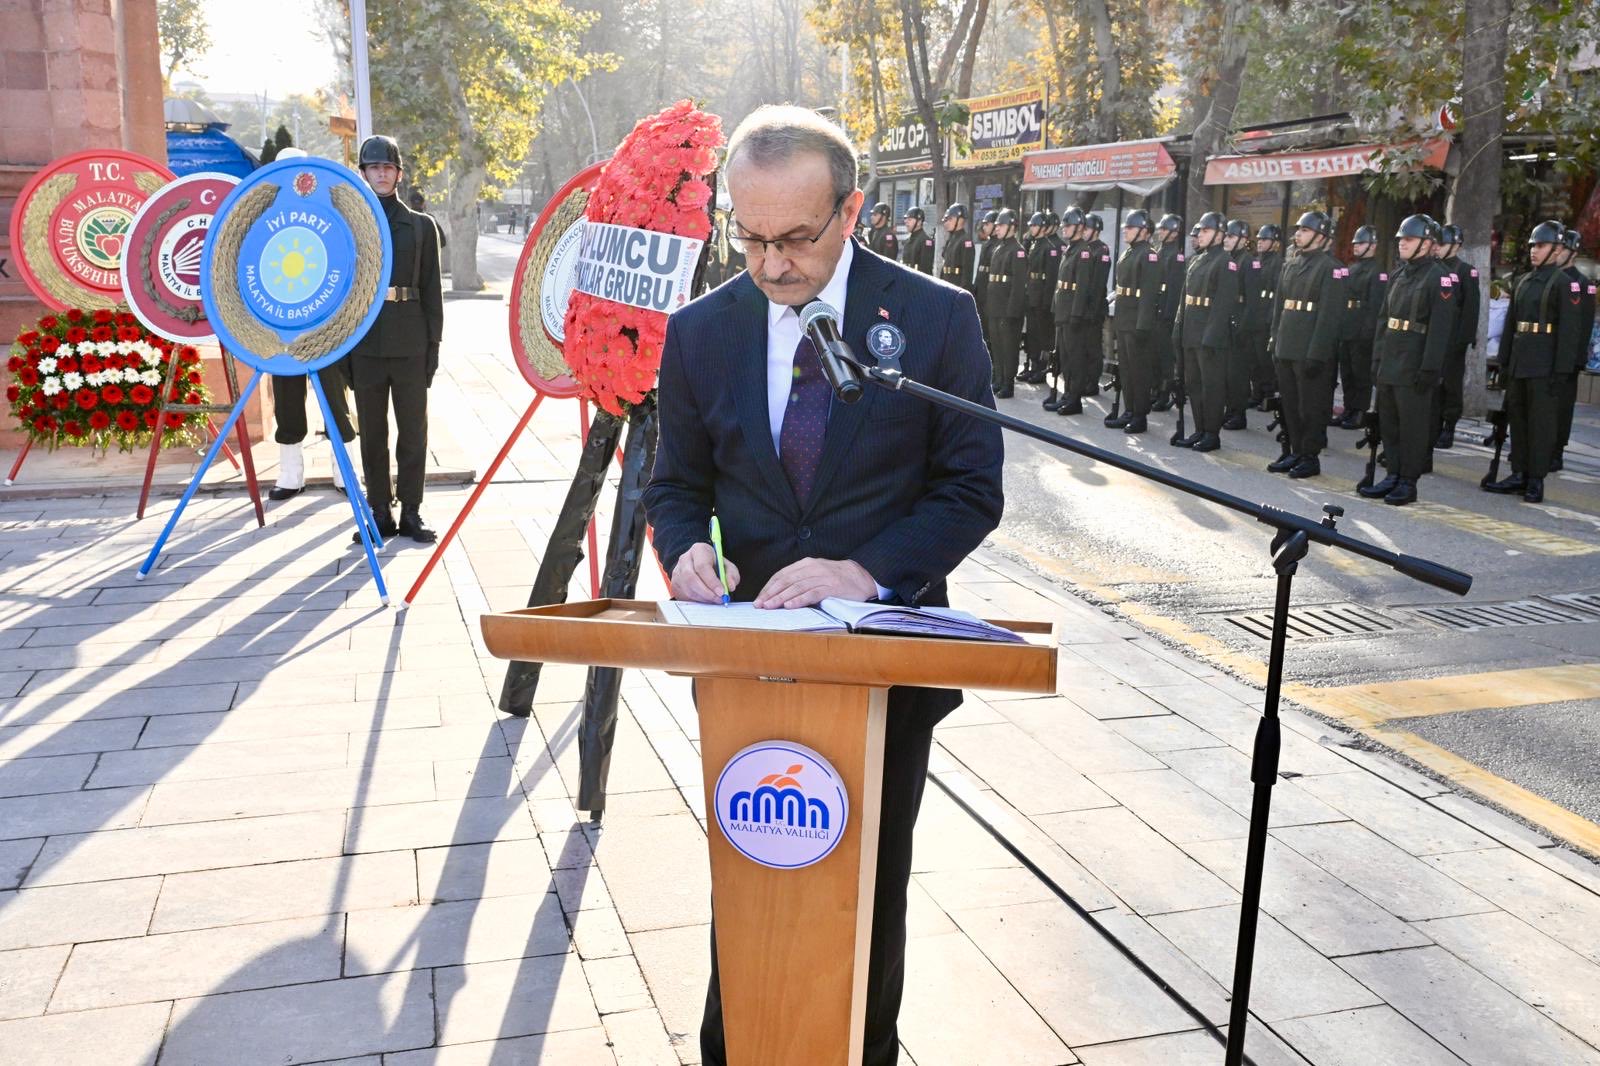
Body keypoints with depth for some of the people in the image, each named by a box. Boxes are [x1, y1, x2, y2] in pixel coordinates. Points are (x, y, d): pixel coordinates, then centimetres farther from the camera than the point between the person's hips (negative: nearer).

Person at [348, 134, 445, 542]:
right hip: (365, 342, 1)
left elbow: (432, 290, 6)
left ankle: (411, 512, 10)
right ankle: (381, 513, 12)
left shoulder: (421, 226, 8)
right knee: (372, 432, 5)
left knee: (413, 429, 2)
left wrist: (433, 344, 1)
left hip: (410, 342, 0)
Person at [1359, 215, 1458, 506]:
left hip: (1413, 368, -8)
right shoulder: (1399, 275, 14)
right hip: (1390, 363, 8)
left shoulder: (1439, 278, -11)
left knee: (1412, 424, -1)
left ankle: (1408, 482, 6)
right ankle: (1393, 476, 22)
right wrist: (1378, 356, 12)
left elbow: (1441, 327, -17)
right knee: (1388, 422, 13)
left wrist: (1429, 368, -20)